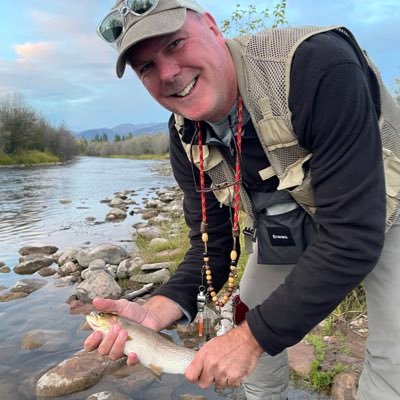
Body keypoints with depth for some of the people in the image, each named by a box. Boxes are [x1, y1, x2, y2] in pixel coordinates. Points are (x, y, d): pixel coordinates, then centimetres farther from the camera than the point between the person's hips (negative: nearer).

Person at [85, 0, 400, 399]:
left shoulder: (319, 65, -37)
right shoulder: (186, 138, -15)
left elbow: (355, 234, -37)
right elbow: (212, 244, -9)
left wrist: (253, 336, -33)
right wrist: (156, 312, -28)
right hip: (290, 227, 5)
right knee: (251, 319, 7)